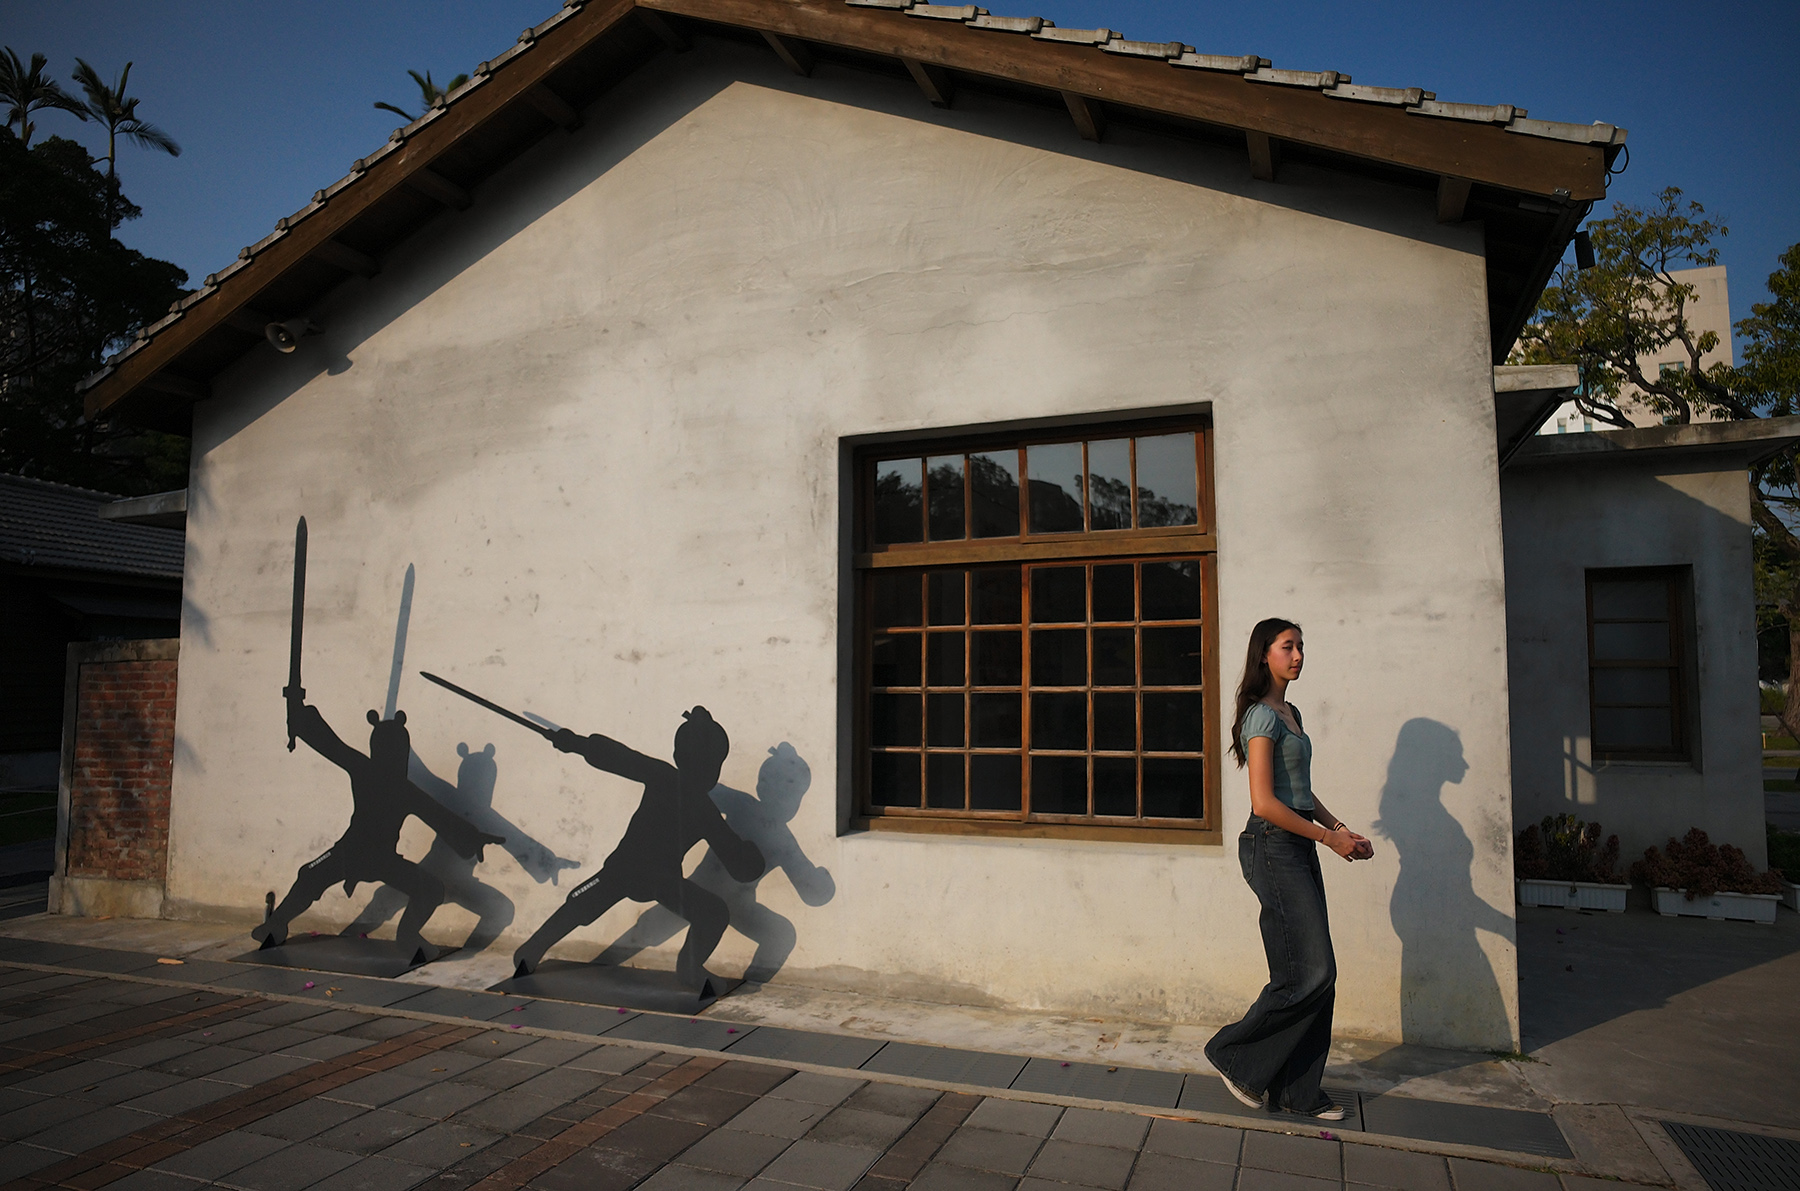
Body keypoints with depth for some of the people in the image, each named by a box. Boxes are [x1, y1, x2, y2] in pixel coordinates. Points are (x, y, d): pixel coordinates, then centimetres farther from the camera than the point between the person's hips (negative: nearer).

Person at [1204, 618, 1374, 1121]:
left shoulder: (1290, 713, 16)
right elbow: (1265, 802, -19)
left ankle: (1297, 1090, 19)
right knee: (1310, 974, -7)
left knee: (1314, 976, 10)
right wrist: (1330, 838, -13)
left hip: (1299, 849, 9)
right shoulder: (1263, 716, -13)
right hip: (1273, 848, -9)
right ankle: (1235, 1054, 10)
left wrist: (1344, 830, 10)